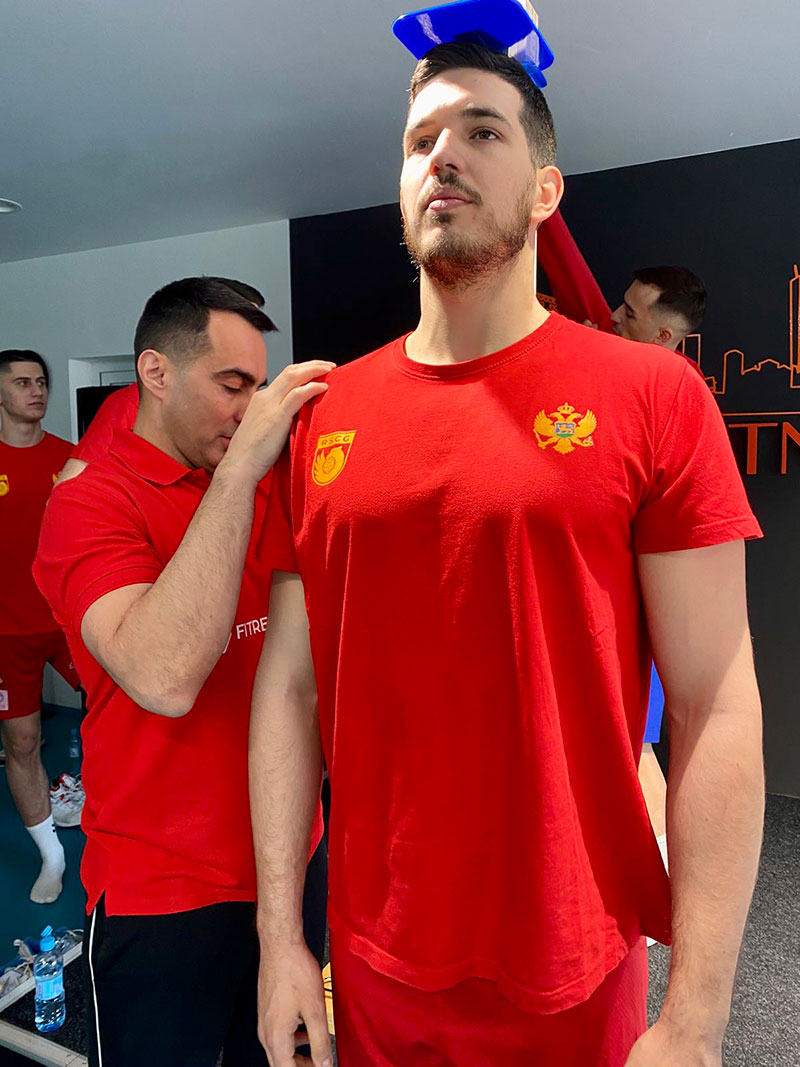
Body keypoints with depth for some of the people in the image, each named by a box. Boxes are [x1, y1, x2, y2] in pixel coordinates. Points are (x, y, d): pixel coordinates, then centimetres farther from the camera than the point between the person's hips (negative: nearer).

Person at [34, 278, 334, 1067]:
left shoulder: (261, 490, 4)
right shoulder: (89, 503, -13)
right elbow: (163, 678, -30)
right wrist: (240, 469, -29)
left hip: (289, 856, 6)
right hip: (164, 891, -5)